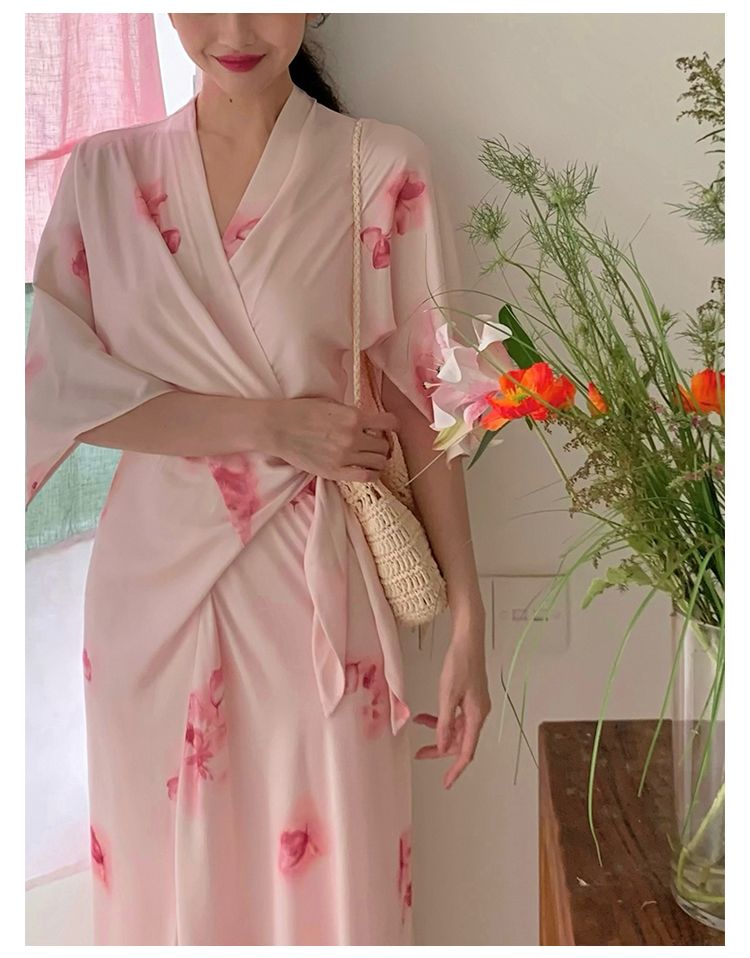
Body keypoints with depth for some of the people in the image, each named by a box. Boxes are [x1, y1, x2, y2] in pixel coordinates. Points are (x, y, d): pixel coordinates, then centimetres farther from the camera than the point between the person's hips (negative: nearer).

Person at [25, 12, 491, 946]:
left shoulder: (385, 169, -3)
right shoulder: (103, 172, 4)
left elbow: (421, 402, -3)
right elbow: (58, 385, -3)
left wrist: (467, 620, -6)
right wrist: (267, 423, -14)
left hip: (313, 589, -2)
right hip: (153, 588, 2)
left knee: (327, 876, 10)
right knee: (165, 876, 16)